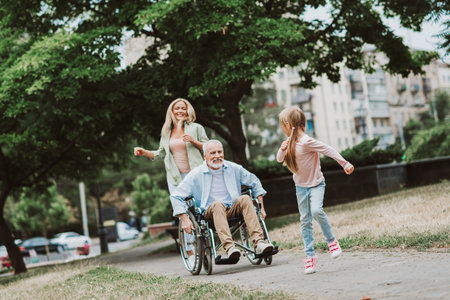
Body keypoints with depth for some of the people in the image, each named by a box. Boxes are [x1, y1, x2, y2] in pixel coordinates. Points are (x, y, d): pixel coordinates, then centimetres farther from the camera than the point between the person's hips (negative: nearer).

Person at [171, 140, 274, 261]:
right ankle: (229, 247, -50)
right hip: (210, 213, -2)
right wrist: (184, 219, -9)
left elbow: (255, 182, 20)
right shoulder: (196, 175, 1)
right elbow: (176, 196, 1)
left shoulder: (234, 169, 9)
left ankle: (259, 242, -39)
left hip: (233, 210, 2)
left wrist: (261, 206, 12)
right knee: (218, 205, -36)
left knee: (245, 199, -28)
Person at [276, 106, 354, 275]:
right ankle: (310, 256, 9)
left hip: (316, 184, -6)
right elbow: (279, 160, 10)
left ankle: (331, 240, -7)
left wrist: (345, 164, -21)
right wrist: (282, 150, -11)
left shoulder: (306, 142, -21)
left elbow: (329, 150, -21)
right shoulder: (290, 142, 1)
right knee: (305, 220, 4)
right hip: (300, 186, 7)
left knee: (316, 211, -29)